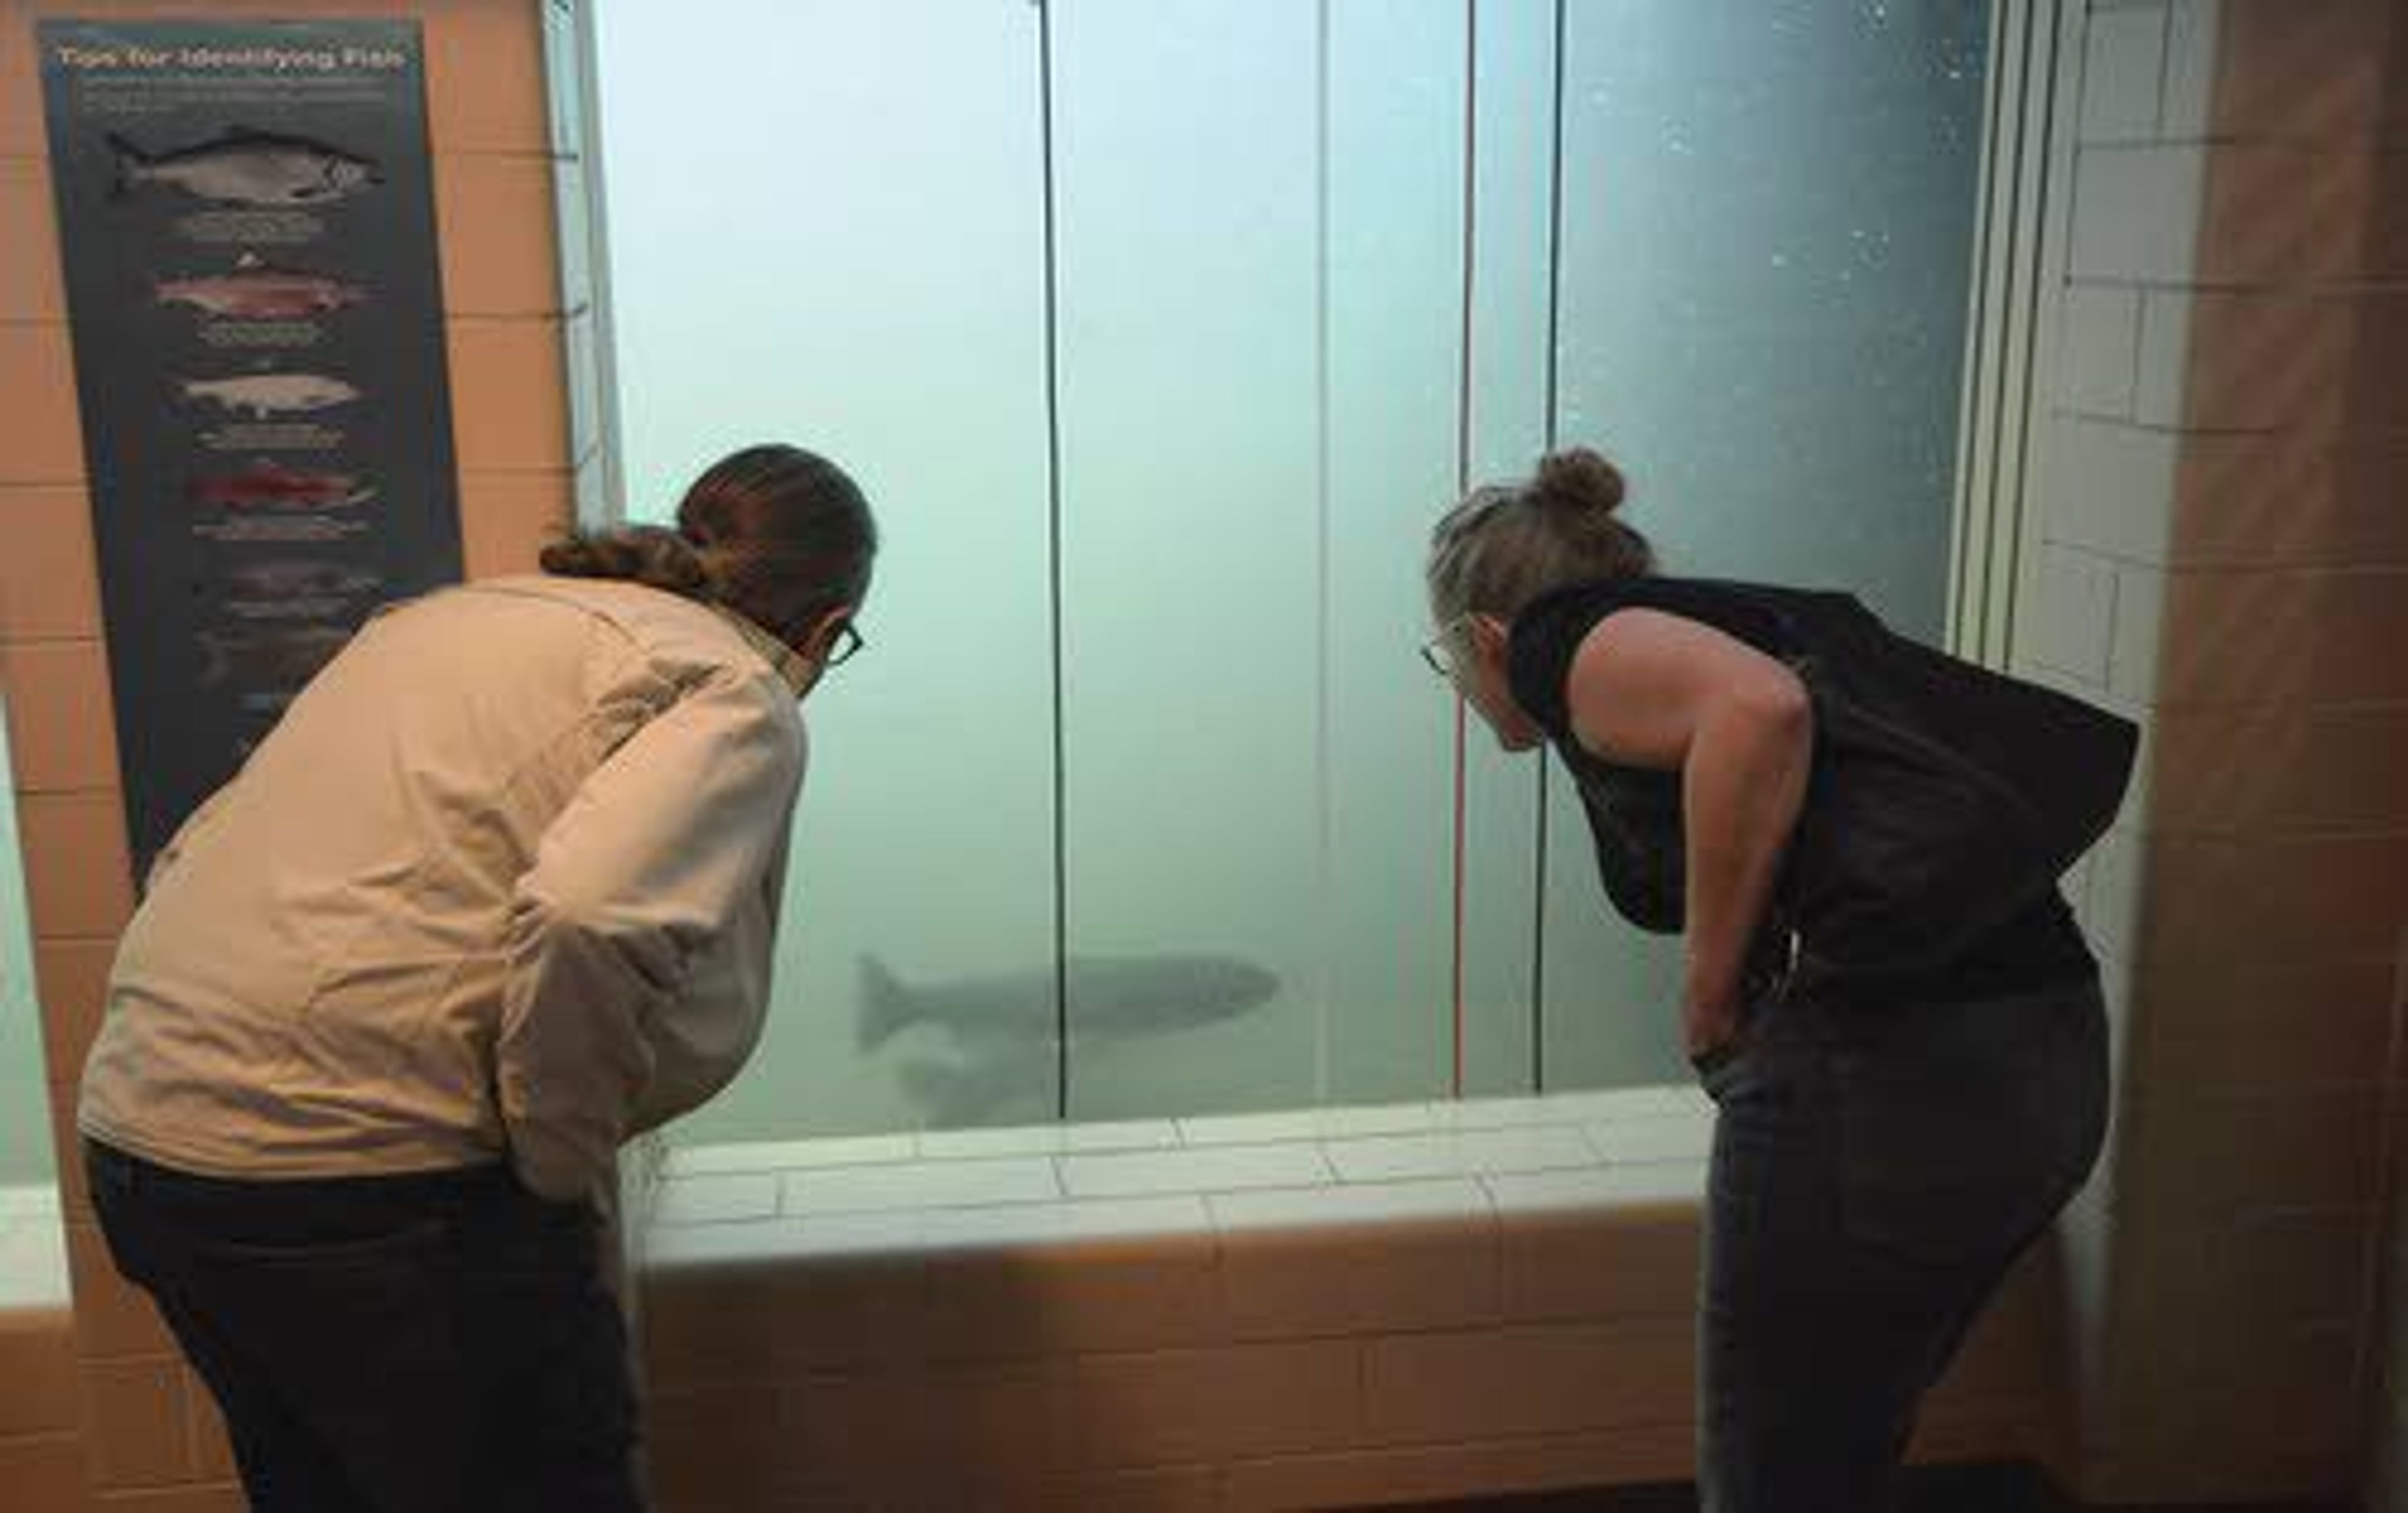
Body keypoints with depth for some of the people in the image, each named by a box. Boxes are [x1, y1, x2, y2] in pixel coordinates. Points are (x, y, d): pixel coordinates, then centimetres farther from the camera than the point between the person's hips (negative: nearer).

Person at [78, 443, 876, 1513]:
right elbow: (590, 919, -26)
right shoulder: (736, 693, -5)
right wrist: (563, 1173, -12)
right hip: (370, 1180, -8)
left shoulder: (461, 615, 19)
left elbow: (196, 860, 19)